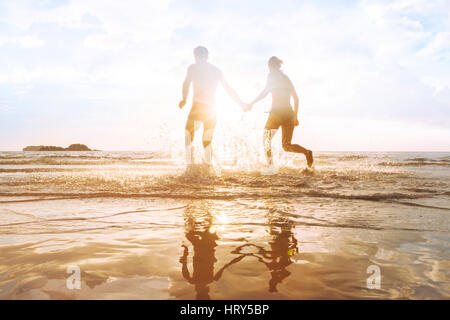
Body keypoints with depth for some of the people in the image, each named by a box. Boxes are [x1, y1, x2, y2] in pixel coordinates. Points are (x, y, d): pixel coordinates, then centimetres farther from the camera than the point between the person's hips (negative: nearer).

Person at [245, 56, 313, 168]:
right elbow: (296, 98, 22)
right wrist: (295, 116, 27)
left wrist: (251, 103, -13)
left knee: (266, 141, 12)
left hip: (277, 112, -5)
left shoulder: (272, 75, 2)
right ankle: (306, 151, -15)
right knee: (286, 145, 12)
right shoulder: (286, 78, 20)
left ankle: (271, 167, 0)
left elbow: (265, 91, -15)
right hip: (289, 113, 6)